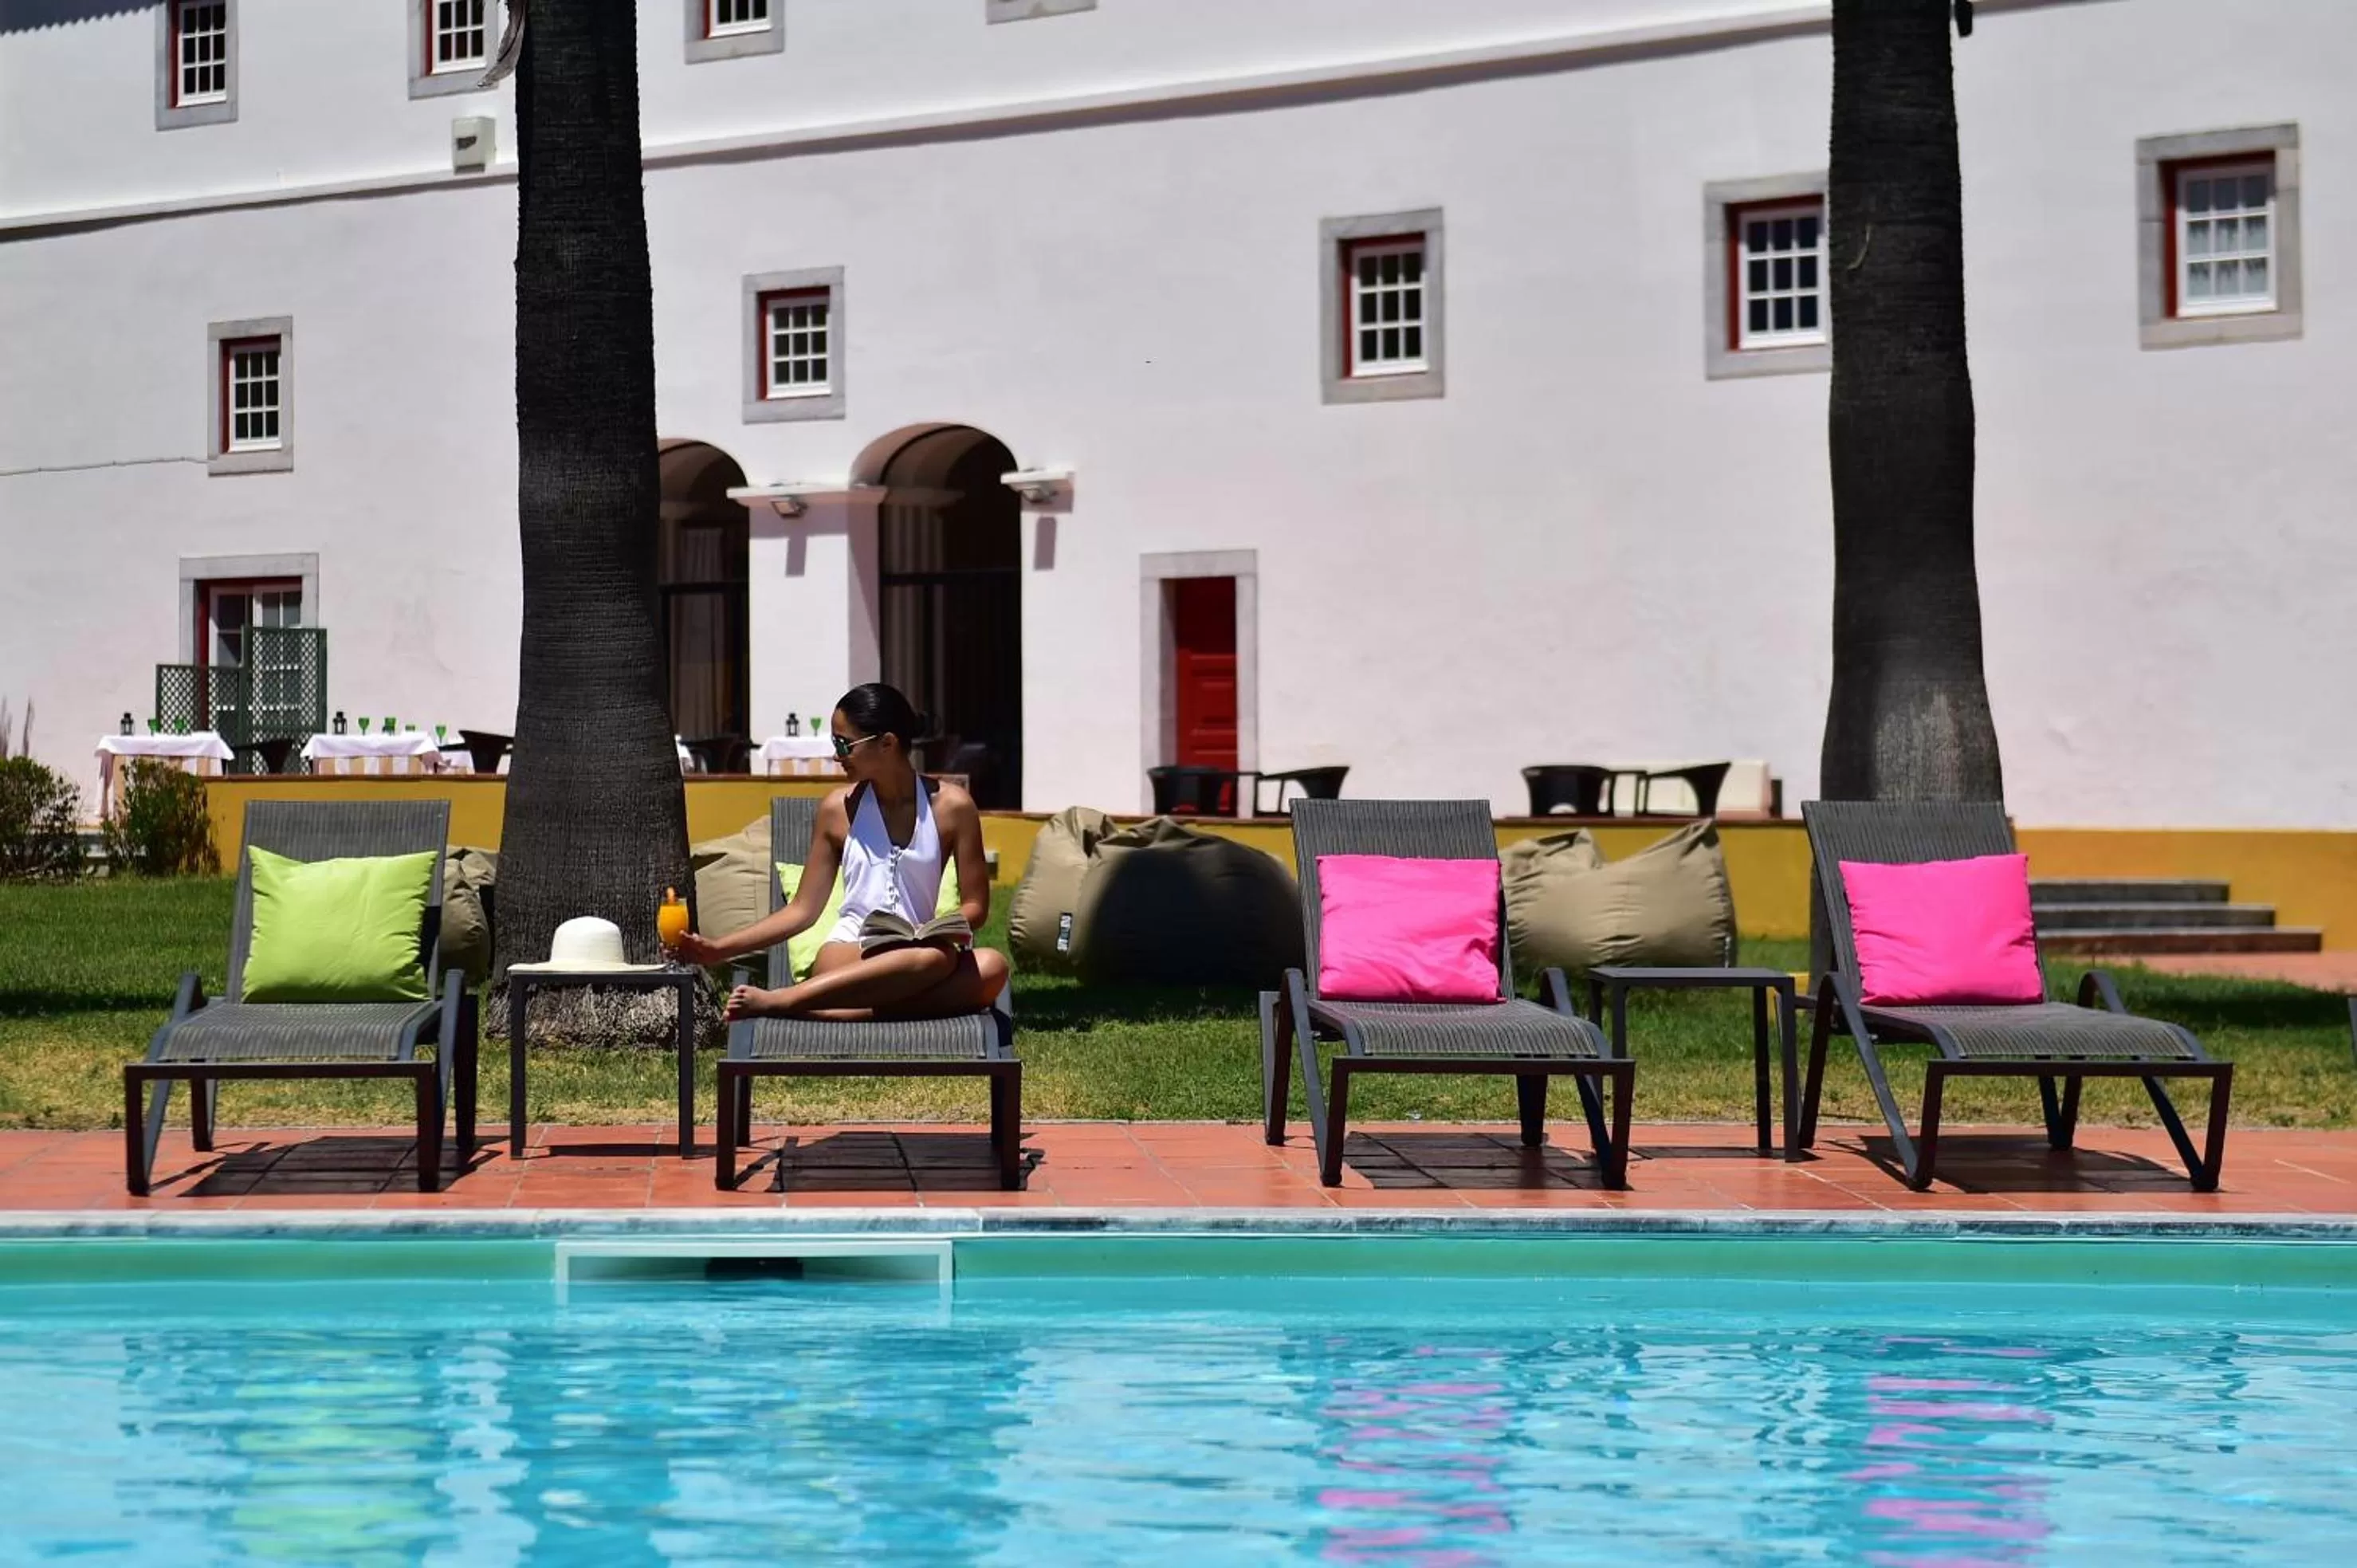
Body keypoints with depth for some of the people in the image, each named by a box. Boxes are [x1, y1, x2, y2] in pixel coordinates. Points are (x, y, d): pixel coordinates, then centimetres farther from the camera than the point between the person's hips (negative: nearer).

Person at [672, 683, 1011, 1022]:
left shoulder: (952, 807, 4)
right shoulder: (839, 809, 7)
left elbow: (975, 905, 6)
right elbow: (803, 910, 11)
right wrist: (719, 949, 3)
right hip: (849, 957, -2)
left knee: (990, 967, -37)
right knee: (935, 959, -38)